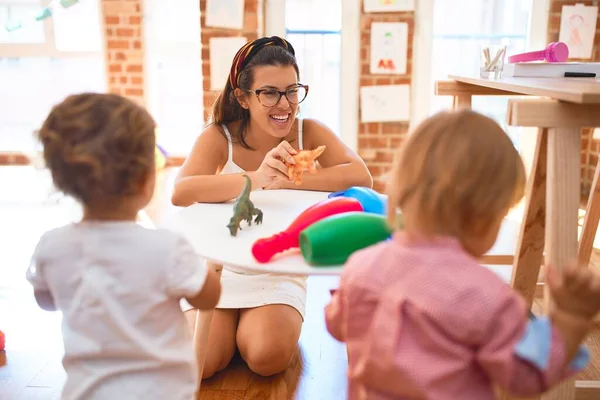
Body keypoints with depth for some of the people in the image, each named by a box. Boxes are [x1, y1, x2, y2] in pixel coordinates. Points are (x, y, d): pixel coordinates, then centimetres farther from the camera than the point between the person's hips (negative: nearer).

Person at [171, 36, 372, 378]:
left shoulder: (309, 132, -9)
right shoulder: (219, 137, -12)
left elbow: (361, 177, -24)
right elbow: (181, 193, -30)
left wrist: (287, 180, -33)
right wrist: (256, 178, -43)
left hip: (280, 273, 0)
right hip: (219, 269, 0)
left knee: (269, 358, -21)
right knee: (200, 363, -15)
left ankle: (249, 328, 13)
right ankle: (229, 325, 18)